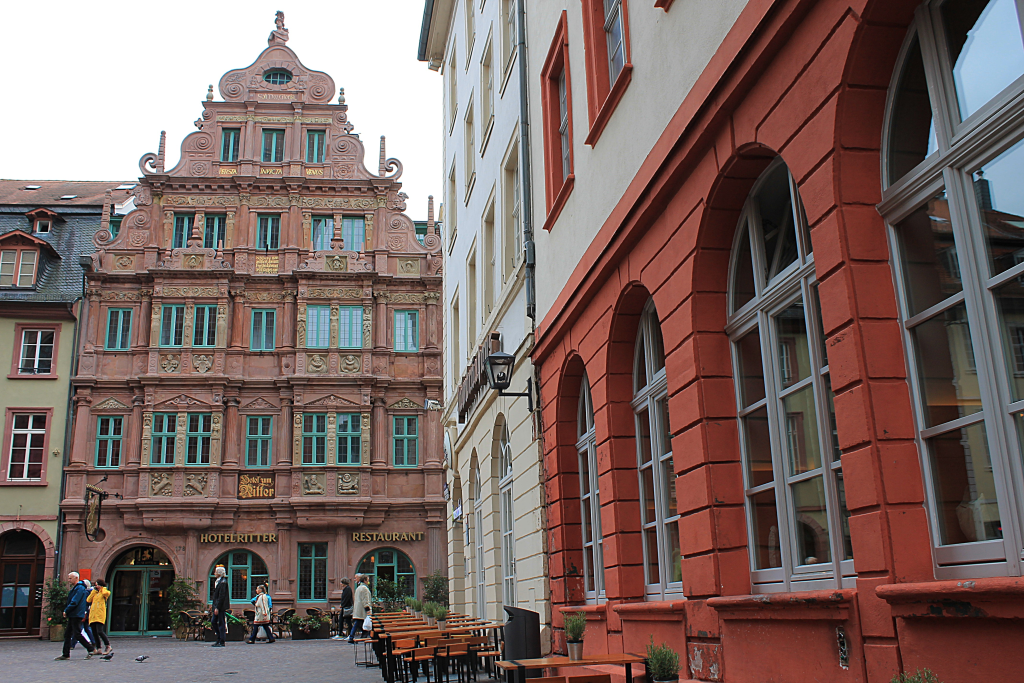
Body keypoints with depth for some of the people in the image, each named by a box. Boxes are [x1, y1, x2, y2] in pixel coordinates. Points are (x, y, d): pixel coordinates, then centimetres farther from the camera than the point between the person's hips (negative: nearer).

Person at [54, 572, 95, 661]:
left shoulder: (80, 588, -15)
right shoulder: (75, 588, 19)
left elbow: (74, 602, -20)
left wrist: (66, 611, -13)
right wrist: (67, 611, 14)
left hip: (76, 615, -10)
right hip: (72, 616, 10)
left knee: (77, 634, -9)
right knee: (67, 634, 9)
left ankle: (91, 649, -1)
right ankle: (66, 654, 13)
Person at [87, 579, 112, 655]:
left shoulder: (104, 592, 5)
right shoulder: (94, 593, 22)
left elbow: (107, 593, -20)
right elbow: (88, 600, 9)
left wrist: (102, 588, 1)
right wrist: (94, 591, 9)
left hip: (100, 615, -7)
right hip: (92, 615, 7)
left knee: (100, 631, -17)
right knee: (94, 633, 3)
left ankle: (108, 646, -6)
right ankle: (98, 649, 6)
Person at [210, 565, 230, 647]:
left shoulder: (223, 582, -16)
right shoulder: (217, 581, 14)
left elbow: (221, 596, -20)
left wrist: (217, 607, -21)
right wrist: (213, 604, 16)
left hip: (221, 607, -10)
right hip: (216, 606, 10)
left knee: (221, 623, -4)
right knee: (214, 622, 13)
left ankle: (222, 642, 0)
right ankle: (219, 639, 21)